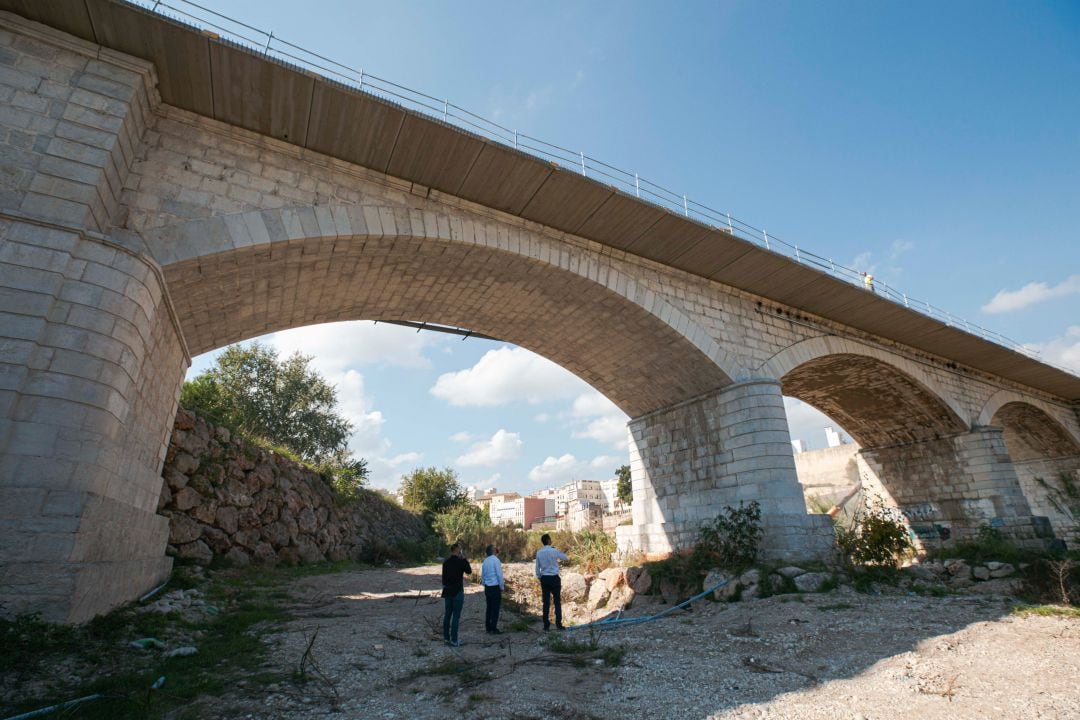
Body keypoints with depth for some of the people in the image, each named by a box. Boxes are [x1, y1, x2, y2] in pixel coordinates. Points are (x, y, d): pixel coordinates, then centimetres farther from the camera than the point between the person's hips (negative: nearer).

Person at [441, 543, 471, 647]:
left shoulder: (445, 562, 3)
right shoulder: (460, 562, -15)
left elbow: (443, 576, 9)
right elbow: (469, 572, 0)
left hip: (447, 591, 6)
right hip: (457, 592, -6)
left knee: (447, 615, 13)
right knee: (456, 616, -1)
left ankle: (446, 637, 19)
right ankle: (454, 640, 2)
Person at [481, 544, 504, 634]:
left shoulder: (485, 561, 7)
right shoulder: (496, 560, -13)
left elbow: (482, 576, 14)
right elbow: (499, 575, -14)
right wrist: (502, 587, -4)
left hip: (487, 587, 7)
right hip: (495, 587, -7)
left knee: (489, 607, 15)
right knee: (495, 608, 1)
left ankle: (488, 627, 21)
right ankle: (493, 629, 4)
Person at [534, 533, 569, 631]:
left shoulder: (539, 553, 0)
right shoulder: (554, 551, -11)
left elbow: (537, 568, 4)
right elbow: (566, 558, 5)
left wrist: (540, 579, 16)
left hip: (544, 579, 3)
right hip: (554, 578, -3)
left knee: (546, 603, 8)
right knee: (557, 602, 7)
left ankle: (546, 626, 11)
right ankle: (558, 624, 8)